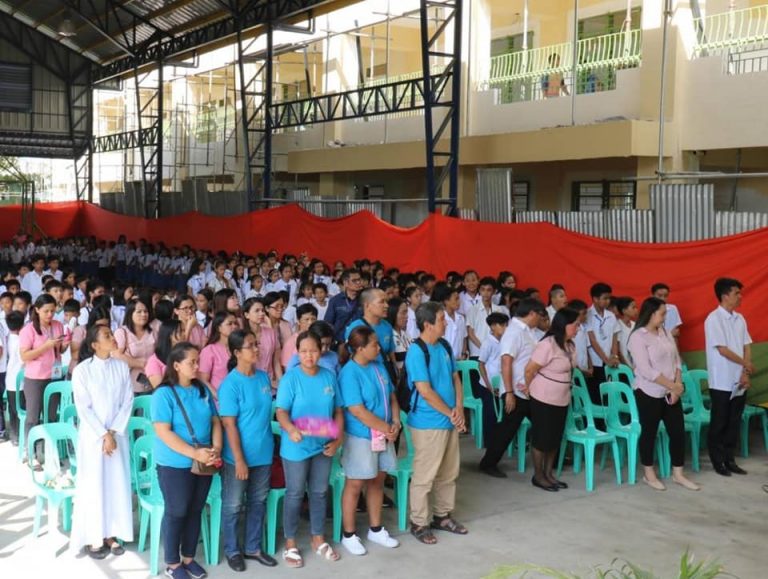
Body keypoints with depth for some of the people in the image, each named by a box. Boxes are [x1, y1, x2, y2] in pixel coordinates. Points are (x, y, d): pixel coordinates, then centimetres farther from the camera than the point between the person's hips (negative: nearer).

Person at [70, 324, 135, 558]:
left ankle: (111, 534, 18)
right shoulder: (82, 370, -9)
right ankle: (94, 537, 13)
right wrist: (103, 435, -12)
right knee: (93, 485, 2)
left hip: (118, 435, 3)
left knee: (118, 484, 6)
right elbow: (83, 408, -10)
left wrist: (113, 433, -9)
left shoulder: (122, 367, 0)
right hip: (92, 436, -3)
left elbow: (128, 402, -1)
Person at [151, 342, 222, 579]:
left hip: (204, 463, 6)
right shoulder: (164, 394, -14)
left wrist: (216, 449, -9)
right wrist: (194, 453, -24)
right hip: (175, 465, -6)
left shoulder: (203, 390, 4)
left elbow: (215, 422, 8)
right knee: (176, 512, 6)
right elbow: (163, 432, -20)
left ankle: (188, 557, 30)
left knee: (195, 511, 14)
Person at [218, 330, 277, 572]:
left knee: (258, 502, 16)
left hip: (263, 453, 6)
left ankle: (253, 548, 32)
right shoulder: (230, 384, -17)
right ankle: (232, 551, 26)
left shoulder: (264, 377, 1)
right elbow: (229, 424, -17)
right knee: (233, 505, 10)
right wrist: (239, 459, -18)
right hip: (238, 456, -6)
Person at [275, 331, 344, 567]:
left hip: (323, 446, 4)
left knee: (320, 492, 16)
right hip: (296, 447, -4)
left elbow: (338, 411, 6)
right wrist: (290, 429, -38)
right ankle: (290, 544, 22)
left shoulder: (329, 376, 0)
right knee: (295, 494, 7)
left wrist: (338, 439, -4)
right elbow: (281, 412, -18)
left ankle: (318, 539, 33)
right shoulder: (290, 378, -13)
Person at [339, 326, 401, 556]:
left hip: (384, 436, 7)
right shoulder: (349, 373, -19)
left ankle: (376, 530, 30)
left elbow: (392, 397, 11)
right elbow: (358, 411, -23)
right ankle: (349, 535, 17)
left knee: (377, 481, 17)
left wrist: (396, 423, -5)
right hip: (360, 437, -7)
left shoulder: (379, 367, 4)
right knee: (354, 485, 4)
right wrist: (387, 428, -17)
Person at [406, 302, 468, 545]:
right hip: (428, 424, -8)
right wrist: (450, 414, -11)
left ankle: (442, 516, 32)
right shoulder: (416, 351, -17)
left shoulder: (445, 346, 6)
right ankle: (418, 523, 15)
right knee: (424, 476, 2)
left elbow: (455, 378, 12)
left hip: (450, 421, 8)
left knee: (449, 473, 17)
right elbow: (425, 391, -19)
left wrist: (459, 408, -4)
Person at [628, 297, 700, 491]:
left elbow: (676, 360, 8)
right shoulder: (638, 337, -14)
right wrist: (673, 386, -17)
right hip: (649, 393, -7)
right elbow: (646, 370, -20)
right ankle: (649, 474, 21)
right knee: (649, 433, 6)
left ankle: (678, 474, 21)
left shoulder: (665, 333, 8)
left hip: (671, 393, 7)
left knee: (678, 431, 8)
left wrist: (678, 384, -8)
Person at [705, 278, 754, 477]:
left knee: (734, 423, 11)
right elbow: (722, 350, -16)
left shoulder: (739, 319, 9)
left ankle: (729, 459, 20)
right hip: (722, 382, -6)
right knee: (719, 423, 3)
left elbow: (747, 346, 7)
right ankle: (718, 462, 12)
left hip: (739, 381, 6)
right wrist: (747, 365, -7)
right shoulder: (713, 319, -13)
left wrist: (746, 373, -5)